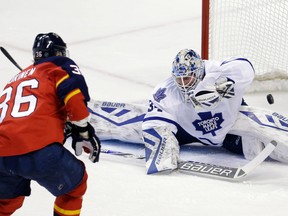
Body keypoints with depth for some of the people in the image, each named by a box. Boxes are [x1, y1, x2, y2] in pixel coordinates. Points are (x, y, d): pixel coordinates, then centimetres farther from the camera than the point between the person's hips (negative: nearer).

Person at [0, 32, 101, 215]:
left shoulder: (15, 81, 33)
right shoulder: (59, 66, 15)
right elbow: (72, 91, -4)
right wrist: (84, 130, 4)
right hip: (40, 150, -6)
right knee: (75, 184, 23)